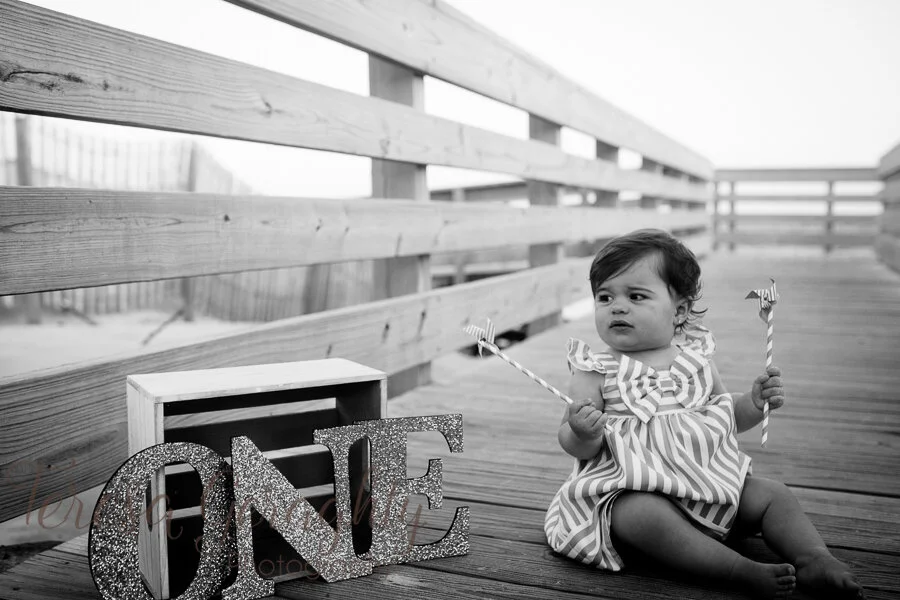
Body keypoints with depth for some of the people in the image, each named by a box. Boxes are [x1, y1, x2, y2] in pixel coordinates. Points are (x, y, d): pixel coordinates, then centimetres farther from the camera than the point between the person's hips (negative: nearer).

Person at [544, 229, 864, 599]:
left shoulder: (695, 358, 8)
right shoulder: (596, 373, -5)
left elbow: (726, 417, 18)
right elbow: (573, 444, -7)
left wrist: (755, 402, -2)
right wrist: (583, 434, -30)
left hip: (711, 481, 5)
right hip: (633, 493, -5)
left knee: (772, 494, -3)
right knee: (646, 516, -34)